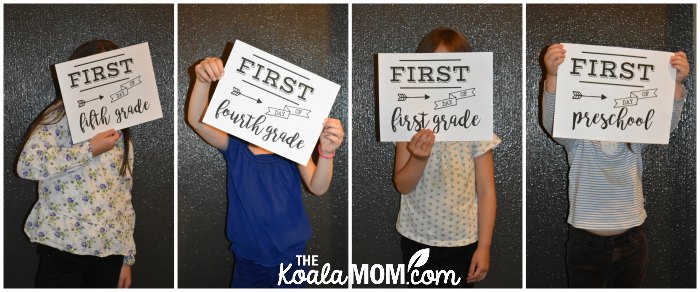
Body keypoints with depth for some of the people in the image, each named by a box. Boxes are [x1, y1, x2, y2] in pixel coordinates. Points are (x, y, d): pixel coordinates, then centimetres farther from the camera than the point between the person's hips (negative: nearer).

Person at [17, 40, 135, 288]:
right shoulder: (61, 116, -3)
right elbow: (27, 165, -16)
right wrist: (89, 149, -16)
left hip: (109, 251, 4)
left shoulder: (120, 133, 11)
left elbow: (124, 196, 12)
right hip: (63, 248, -4)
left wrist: (127, 257, 10)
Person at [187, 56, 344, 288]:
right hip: (248, 260, 0)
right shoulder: (234, 146, -4)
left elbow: (317, 188, -19)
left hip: (291, 258, 0)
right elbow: (196, 120, -19)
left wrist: (326, 152, -40)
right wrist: (203, 81, -38)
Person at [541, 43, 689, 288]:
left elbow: (667, 122, -12)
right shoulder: (577, 139, -6)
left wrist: (676, 83, -31)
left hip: (631, 243, 3)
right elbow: (551, 121, -23)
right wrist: (553, 75, -40)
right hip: (586, 244, -2)